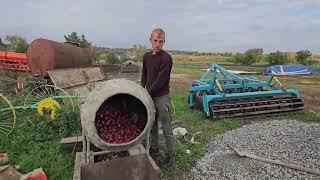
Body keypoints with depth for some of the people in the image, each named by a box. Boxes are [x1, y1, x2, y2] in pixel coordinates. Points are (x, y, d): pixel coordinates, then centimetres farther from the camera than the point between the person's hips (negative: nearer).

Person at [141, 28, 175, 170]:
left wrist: (147, 93, -11)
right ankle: (154, 151, 35)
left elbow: (160, 80, -18)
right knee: (152, 126, 18)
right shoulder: (146, 56, 8)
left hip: (162, 97, -7)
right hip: (149, 96, 7)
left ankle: (170, 156, 19)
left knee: (167, 129, 4)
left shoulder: (166, 58, -14)